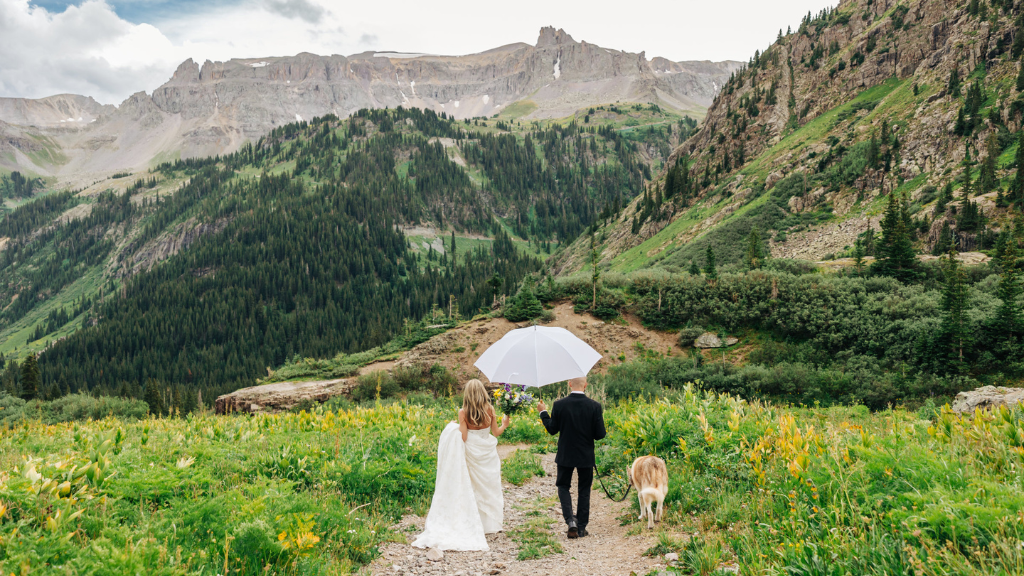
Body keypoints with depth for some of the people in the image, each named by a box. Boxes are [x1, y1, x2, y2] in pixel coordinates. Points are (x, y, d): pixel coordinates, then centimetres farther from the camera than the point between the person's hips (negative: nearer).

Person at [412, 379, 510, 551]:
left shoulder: (463, 412, -10)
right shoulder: (489, 409, -5)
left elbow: (463, 437, -13)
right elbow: (496, 433, 2)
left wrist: (454, 429, 5)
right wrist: (504, 424, 22)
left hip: (472, 453, -1)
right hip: (488, 453, 1)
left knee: (473, 488, 11)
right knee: (489, 487, 13)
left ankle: (477, 525, 13)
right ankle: (491, 522, 17)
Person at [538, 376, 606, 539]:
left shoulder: (559, 405, -13)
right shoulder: (595, 406, -12)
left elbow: (552, 430, -3)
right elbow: (600, 434, -11)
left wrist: (543, 412, 10)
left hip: (565, 455, 0)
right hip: (586, 456, 1)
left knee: (563, 486, 16)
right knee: (584, 490, 15)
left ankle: (570, 520, -3)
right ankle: (581, 527, 18)